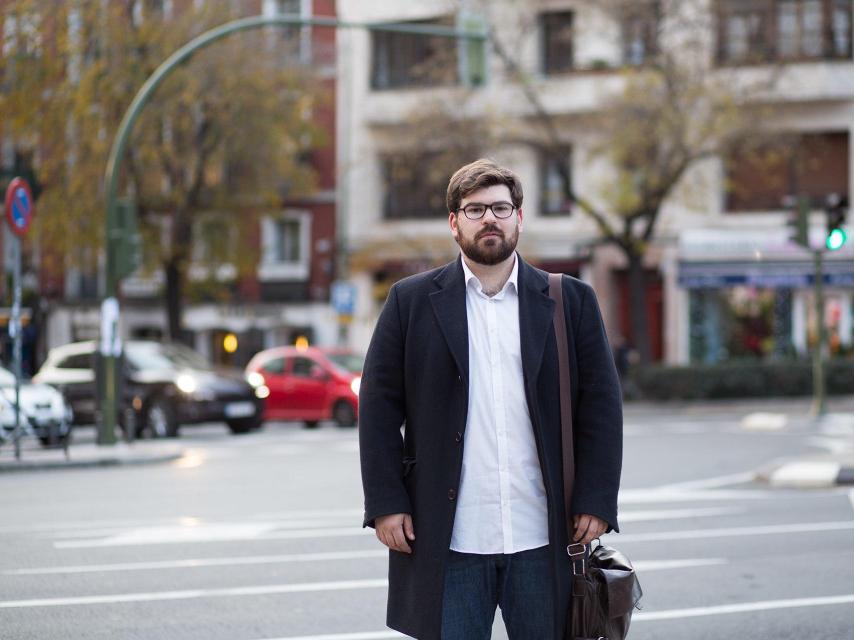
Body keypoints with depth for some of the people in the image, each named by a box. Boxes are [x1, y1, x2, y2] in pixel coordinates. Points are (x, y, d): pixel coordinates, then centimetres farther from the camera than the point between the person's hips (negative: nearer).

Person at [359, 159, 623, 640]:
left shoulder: (571, 301, 8)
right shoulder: (412, 302, 7)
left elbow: (601, 406, 6)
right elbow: (380, 407, 5)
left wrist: (596, 504, -2)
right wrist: (385, 503, -3)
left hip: (543, 541, 1)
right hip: (448, 541, -1)